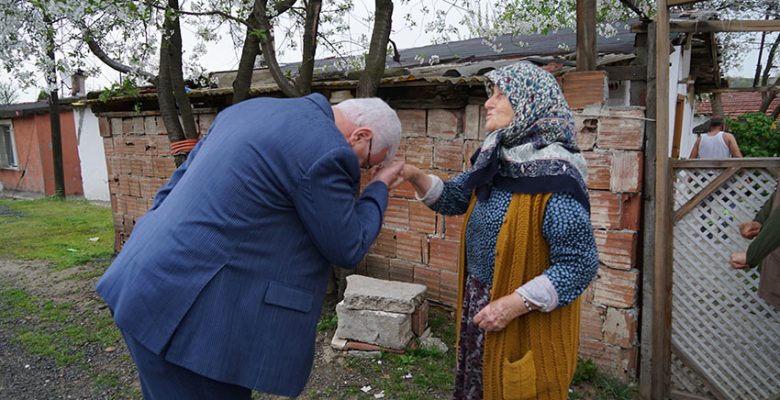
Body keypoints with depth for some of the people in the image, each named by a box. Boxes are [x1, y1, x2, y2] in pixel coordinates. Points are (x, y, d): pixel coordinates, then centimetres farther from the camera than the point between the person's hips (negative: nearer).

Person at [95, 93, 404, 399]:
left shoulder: (252, 109, 11)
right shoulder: (325, 152, -17)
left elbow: (178, 183, 15)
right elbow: (348, 249, -6)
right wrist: (379, 187, 9)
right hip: (191, 310, -9)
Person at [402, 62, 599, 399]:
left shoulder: (555, 177, -23)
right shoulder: (493, 159, 2)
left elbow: (579, 264, -23)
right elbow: (454, 198, 14)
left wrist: (515, 304, -24)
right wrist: (415, 176, -4)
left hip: (528, 320, -8)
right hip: (479, 305, 8)